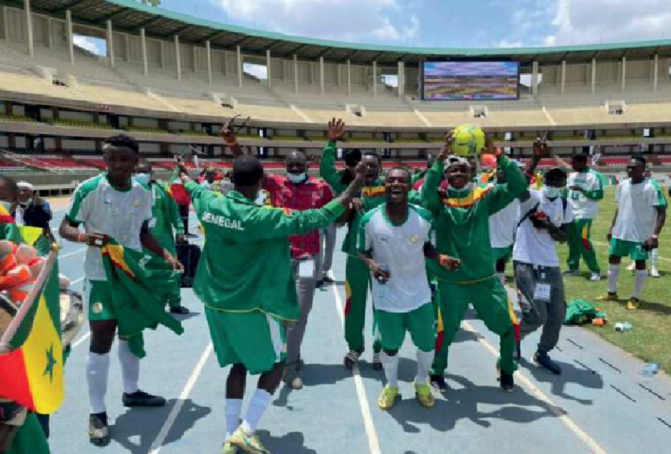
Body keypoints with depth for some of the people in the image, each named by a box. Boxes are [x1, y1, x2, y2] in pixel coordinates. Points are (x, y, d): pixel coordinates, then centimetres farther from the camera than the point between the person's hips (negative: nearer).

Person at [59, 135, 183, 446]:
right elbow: (65, 228, -9)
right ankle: (97, 413, 12)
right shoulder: (89, 189, -15)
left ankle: (131, 392, 37)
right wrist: (85, 237, -31)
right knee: (101, 340, -3)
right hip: (101, 276, -5)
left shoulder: (143, 193, 0)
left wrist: (165, 255, -2)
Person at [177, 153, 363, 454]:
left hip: (217, 302, 7)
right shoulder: (261, 218, -23)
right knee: (275, 364, 12)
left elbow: (197, 191, 20)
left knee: (238, 364, 21)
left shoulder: (210, 205, -4)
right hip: (252, 305, -7)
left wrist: (185, 178, 44)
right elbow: (308, 221, -22)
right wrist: (350, 193, -15)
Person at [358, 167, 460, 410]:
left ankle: (422, 383, 47)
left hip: (419, 295, 2)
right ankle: (391, 386, 46)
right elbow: (363, 251, -1)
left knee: (427, 344, 16)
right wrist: (371, 263, -23)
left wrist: (441, 258, -13)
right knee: (390, 347, 15)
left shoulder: (423, 216, -11)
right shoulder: (370, 219, -16)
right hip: (387, 298, -1)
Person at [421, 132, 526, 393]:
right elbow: (426, 193, -29)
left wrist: (497, 155, -21)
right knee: (445, 331, 5)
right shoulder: (439, 201, -6)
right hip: (450, 281, -3)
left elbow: (518, 186, -12)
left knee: (508, 326, 9)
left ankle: (507, 370, 35)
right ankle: (436, 373, 31)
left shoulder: (484, 197, 0)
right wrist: (441, 158, -33)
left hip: (485, 278, 3)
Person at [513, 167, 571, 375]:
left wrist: (550, 226, -12)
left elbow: (563, 237, 7)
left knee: (558, 313, 9)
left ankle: (542, 353, 30)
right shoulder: (532, 197, -10)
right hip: (526, 263, -7)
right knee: (537, 315, -9)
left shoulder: (565, 206, 9)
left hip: (551, 264, 7)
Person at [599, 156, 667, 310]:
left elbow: (662, 212, -16)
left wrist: (655, 235, -23)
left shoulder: (652, 187, -16)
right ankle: (612, 292, 27)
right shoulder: (622, 185, 4)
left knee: (640, 263, 2)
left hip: (641, 234, -6)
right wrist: (612, 227, 14)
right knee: (613, 259, 12)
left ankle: (636, 298, 16)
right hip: (620, 231, 6)